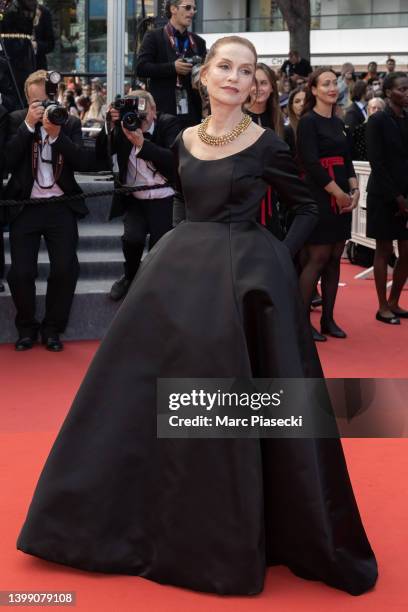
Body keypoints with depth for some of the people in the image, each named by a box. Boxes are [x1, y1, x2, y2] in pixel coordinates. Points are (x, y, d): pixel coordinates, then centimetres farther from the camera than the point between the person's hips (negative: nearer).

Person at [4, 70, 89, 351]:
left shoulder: (71, 122, 4)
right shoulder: (16, 120, 3)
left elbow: (83, 163, -8)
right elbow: (8, 161, -10)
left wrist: (57, 134, -19)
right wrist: (29, 125, -15)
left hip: (60, 207, 0)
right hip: (25, 207, 0)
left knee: (66, 269, -9)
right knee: (21, 272, -6)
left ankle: (52, 328, 11)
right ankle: (27, 327, 17)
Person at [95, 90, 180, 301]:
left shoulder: (169, 124, -7)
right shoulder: (122, 125, 0)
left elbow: (174, 159, -23)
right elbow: (100, 153, -8)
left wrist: (142, 144, -33)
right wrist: (110, 126, -21)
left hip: (163, 200, -1)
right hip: (134, 199, 1)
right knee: (132, 238, -22)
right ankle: (130, 276, 9)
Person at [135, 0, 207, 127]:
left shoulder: (198, 41, 16)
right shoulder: (154, 37, 3)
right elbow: (140, 68, -6)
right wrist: (172, 67, -15)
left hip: (191, 112, 4)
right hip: (163, 110, -4)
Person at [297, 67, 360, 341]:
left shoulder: (338, 122, 15)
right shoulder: (308, 121, -7)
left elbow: (347, 161, 16)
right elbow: (311, 163, -15)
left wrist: (355, 190, -1)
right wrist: (339, 193, -14)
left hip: (343, 198, 7)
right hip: (319, 197, -7)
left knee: (334, 259, 8)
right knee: (317, 259, -8)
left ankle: (328, 318, 15)